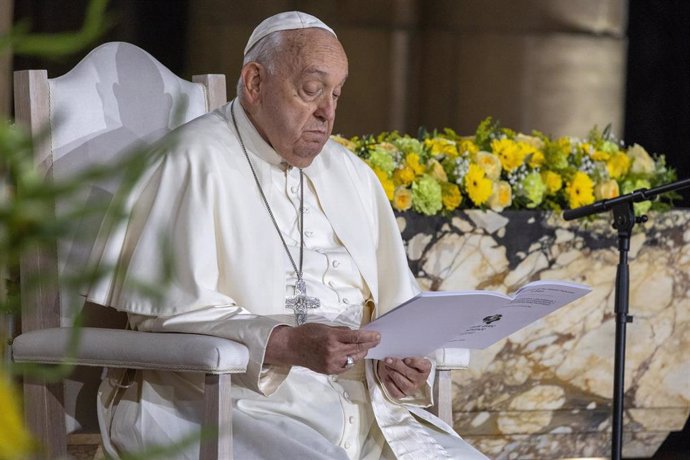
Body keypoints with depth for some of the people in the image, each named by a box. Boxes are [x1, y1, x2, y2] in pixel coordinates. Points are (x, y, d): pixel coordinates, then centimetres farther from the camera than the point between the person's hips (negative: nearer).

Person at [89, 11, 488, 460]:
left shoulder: (352, 175, 19)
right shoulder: (197, 164, -5)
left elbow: (399, 308, 20)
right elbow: (169, 310, -15)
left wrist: (402, 361, -4)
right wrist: (287, 344, -26)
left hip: (358, 402, 7)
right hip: (226, 401, -7)